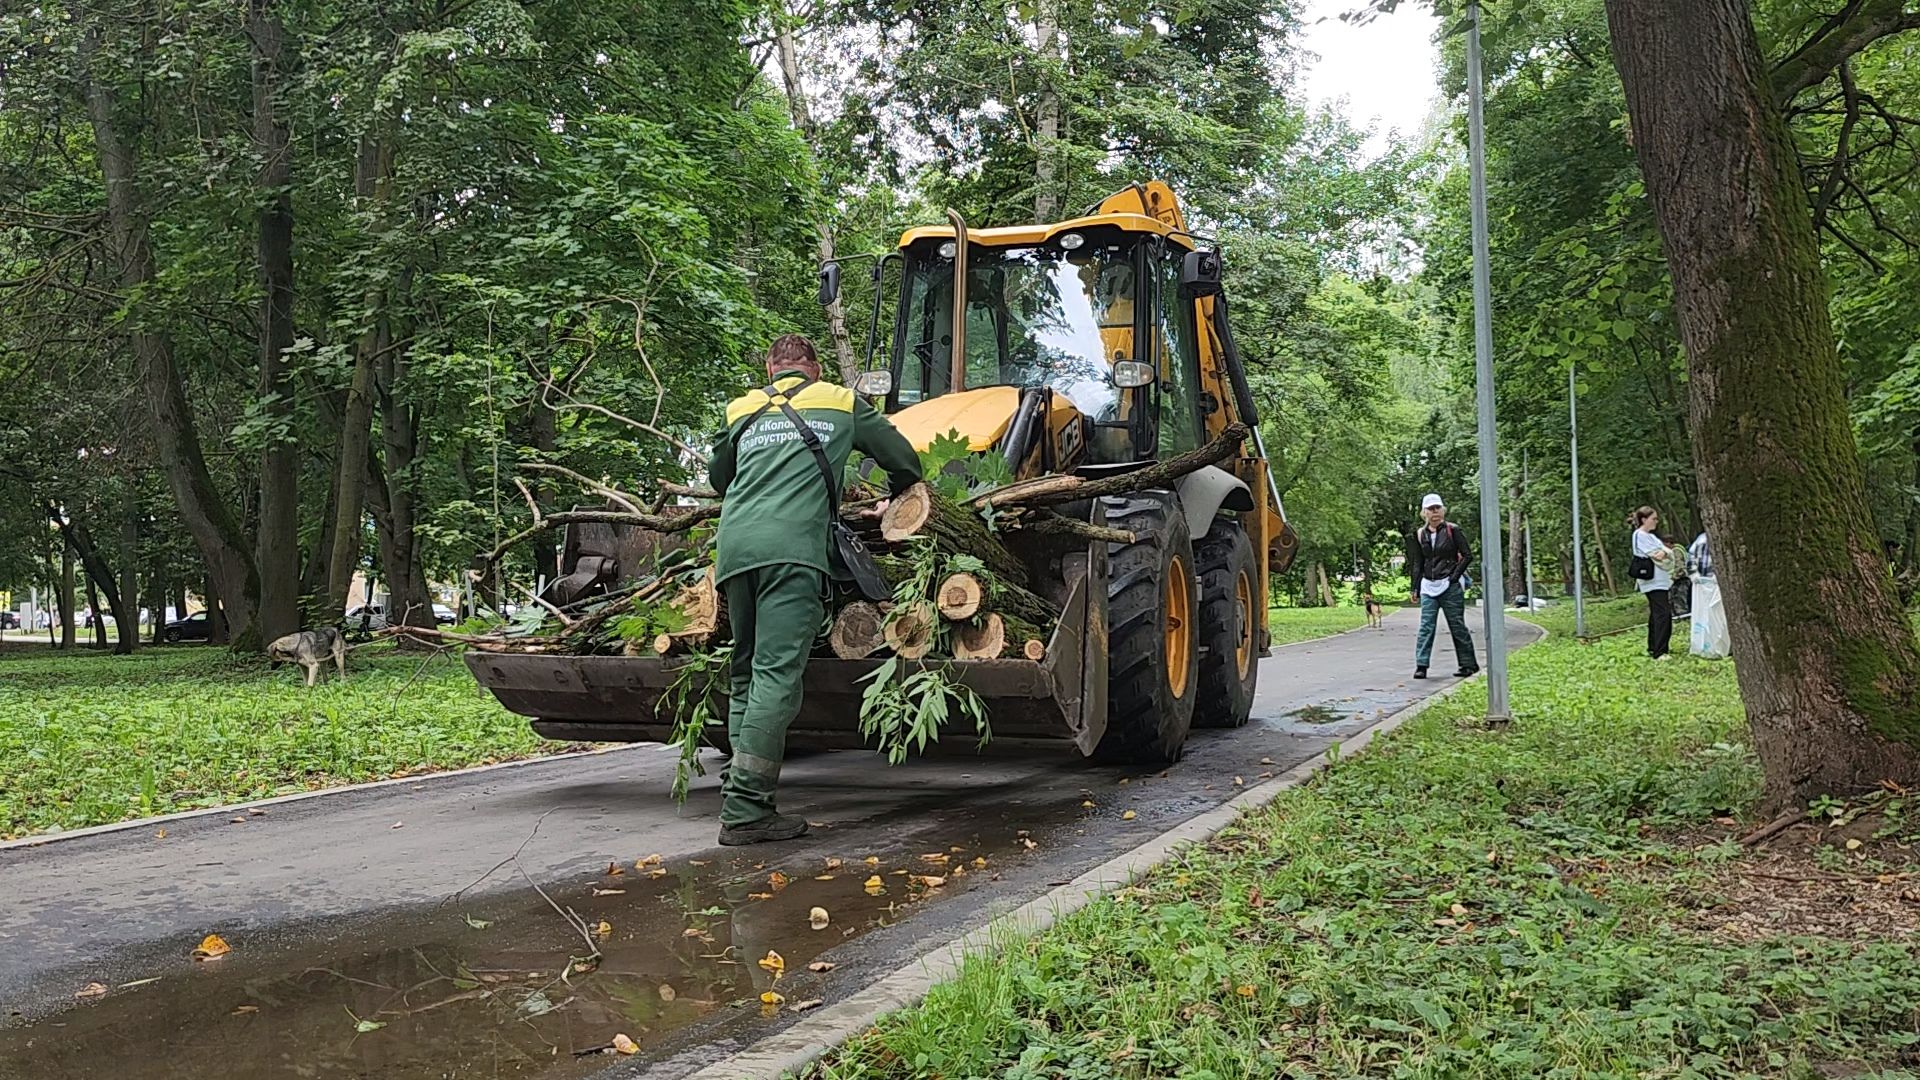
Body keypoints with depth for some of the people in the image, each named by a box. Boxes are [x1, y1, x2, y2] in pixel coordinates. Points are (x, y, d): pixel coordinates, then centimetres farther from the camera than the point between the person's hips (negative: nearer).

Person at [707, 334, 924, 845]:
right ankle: (745, 809, -17)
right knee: (776, 675, -10)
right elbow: (904, 459, 26)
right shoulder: (841, 404, 19)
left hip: (733, 545, 5)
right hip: (790, 548, -4)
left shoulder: (744, 411, 25)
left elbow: (718, 477, 37)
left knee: (746, 673, 14)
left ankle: (738, 792, 8)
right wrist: (900, 500, 46)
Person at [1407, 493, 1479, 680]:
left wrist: (1455, 576, -10)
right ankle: (1421, 665, -4)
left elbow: (1467, 555, -3)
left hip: (1450, 586, -4)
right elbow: (1417, 563, 15)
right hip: (1428, 586, 4)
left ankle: (1468, 664, 11)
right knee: (1426, 626, -3)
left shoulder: (1452, 530, -2)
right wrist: (1416, 587, 10)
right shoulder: (1420, 534, 9)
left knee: (1457, 626, 1)